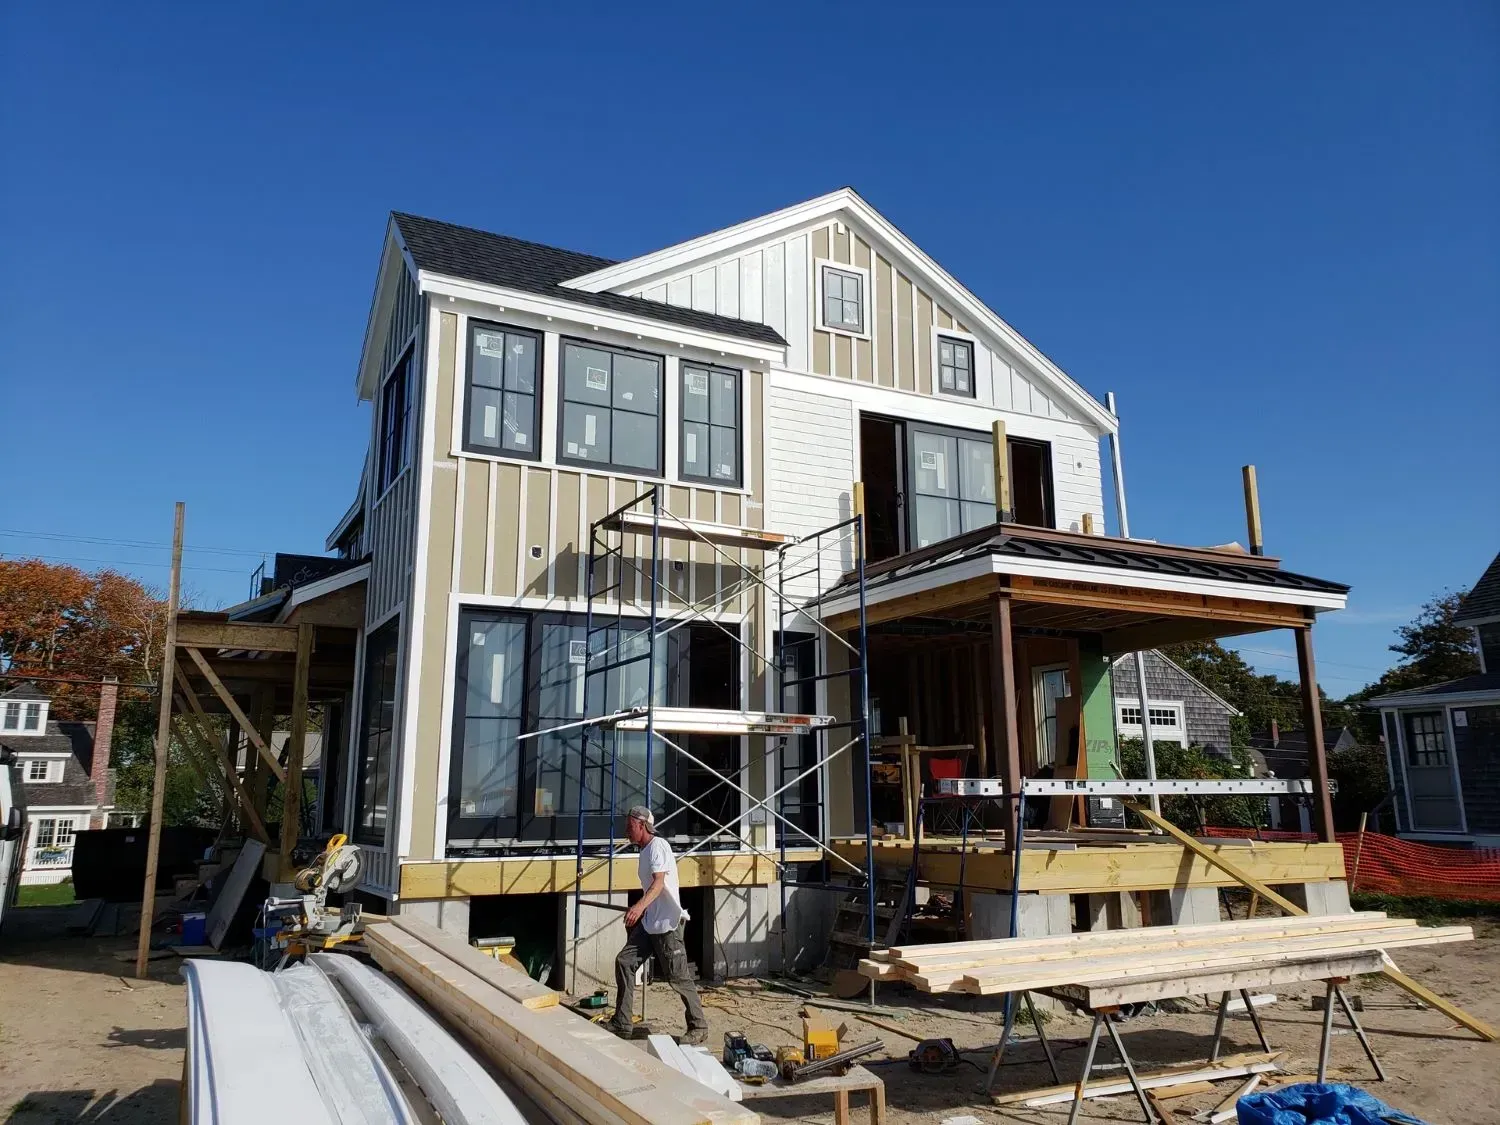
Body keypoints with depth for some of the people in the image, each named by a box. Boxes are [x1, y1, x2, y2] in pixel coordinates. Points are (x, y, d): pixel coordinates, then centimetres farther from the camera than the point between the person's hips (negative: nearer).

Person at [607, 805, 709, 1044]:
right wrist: (637, 915, 25)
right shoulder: (644, 850, 16)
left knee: (678, 977, -3)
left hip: (667, 924, -9)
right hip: (649, 923, 9)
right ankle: (622, 1024, 11)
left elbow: (659, 883, -27)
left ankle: (699, 1028, 9)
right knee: (624, 962, 4)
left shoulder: (658, 846, -13)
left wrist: (640, 906, -42)